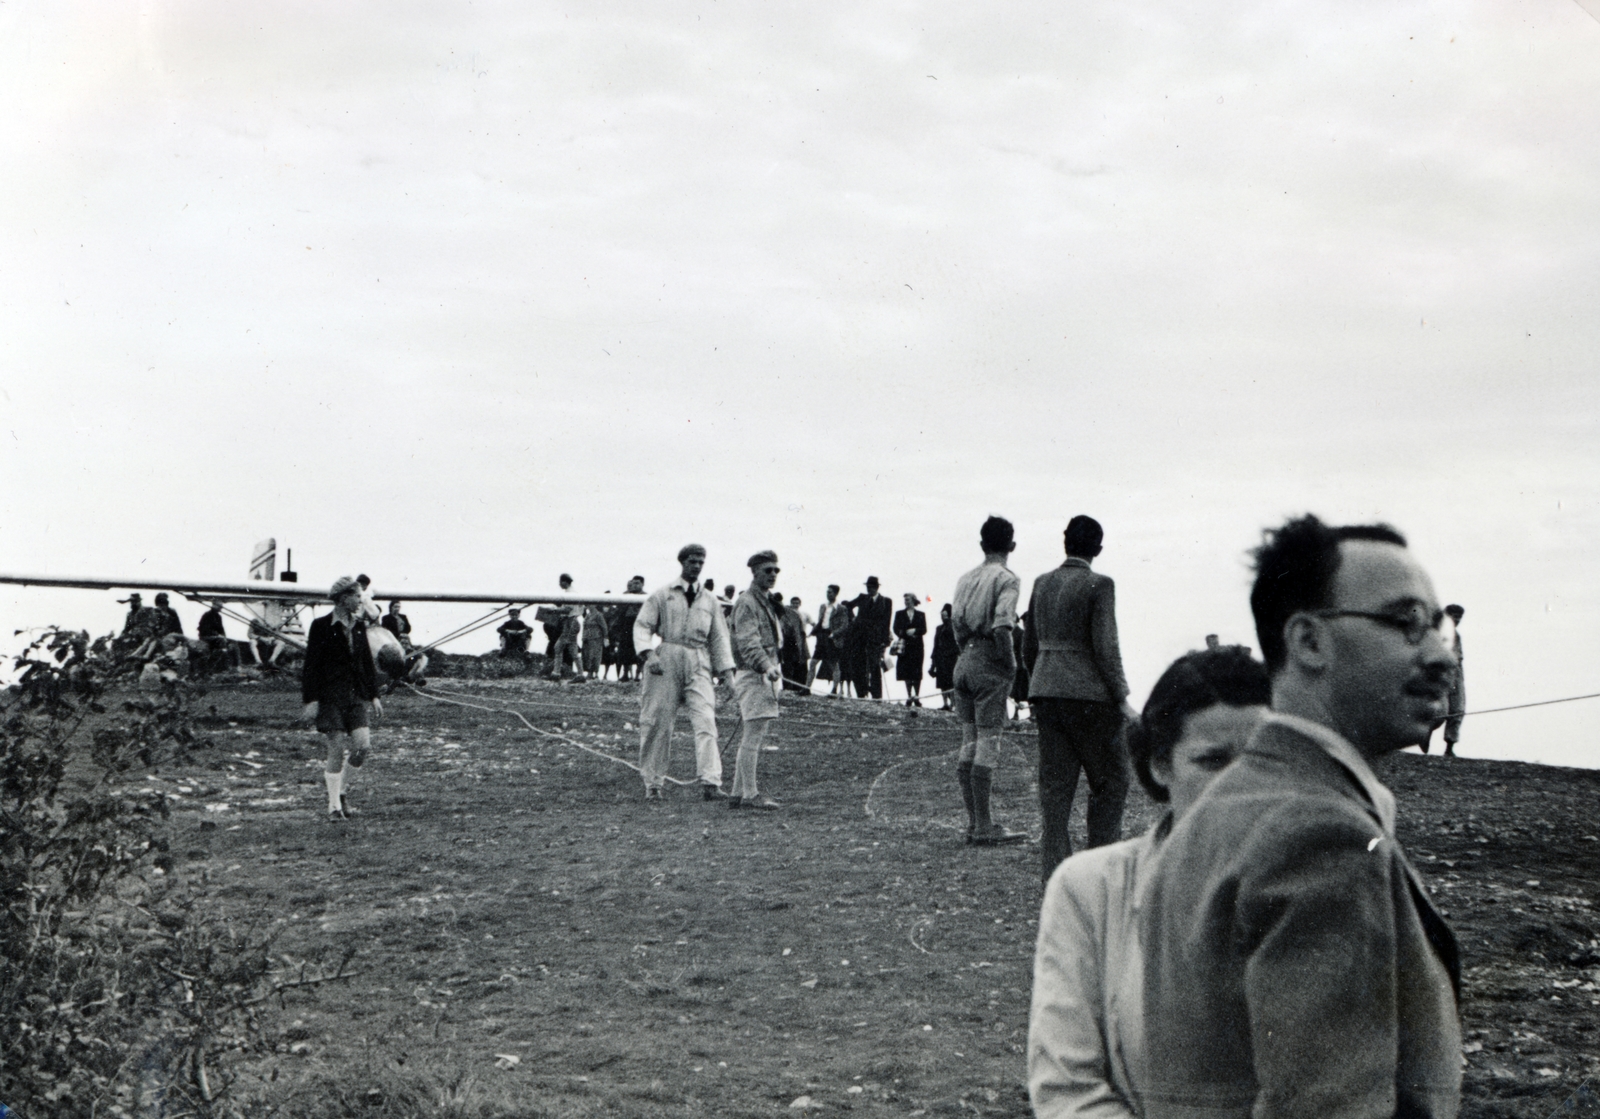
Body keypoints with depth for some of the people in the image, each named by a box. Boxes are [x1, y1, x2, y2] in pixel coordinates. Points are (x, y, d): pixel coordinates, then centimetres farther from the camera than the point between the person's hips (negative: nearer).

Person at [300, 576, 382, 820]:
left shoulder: (358, 625, 10)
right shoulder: (321, 626, -7)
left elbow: (367, 662, 16)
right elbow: (310, 665, -6)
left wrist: (374, 695, 14)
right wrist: (310, 700, -11)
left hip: (356, 694, 5)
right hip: (331, 696, -5)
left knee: (362, 743, -8)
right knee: (337, 748, -5)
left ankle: (341, 786, 17)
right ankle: (334, 805, 7)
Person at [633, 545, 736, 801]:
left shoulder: (710, 600, 18)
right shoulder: (662, 595, 9)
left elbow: (719, 636, 18)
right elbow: (642, 625, 4)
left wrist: (727, 670, 8)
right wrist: (648, 653, -13)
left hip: (699, 664, 2)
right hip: (666, 661, -2)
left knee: (706, 721, -14)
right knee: (657, 722, -1)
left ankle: (710, 783, -21)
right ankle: (652, 783, 11)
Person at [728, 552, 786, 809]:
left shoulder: (768, 602, 21)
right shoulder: (746, 602, -10)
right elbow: (748, 643, -21)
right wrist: (766, 666, -33)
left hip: (767, 677, 10)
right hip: (752, 675, -10)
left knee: (752, 739, 10)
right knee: (753, 736, -11)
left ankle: (738, 793, 15)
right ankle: (750, 795, -9)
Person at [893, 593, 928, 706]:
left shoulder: (921, 615, 12)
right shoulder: (899, 614, 13)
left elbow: (924, 630, 3)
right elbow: (896, 629, 5)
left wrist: (914, 631, -13)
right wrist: (906, 634, -11)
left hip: (917, 647, -1)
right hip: (904, 646, 1)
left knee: (917, 673, -5)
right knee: (906, 673, -3)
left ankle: (917, 697, -1)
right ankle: (909, 696, 2)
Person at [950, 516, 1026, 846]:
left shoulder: (965, 579, 12)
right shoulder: (1007, 579, -8)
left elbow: (955, 623, 8)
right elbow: (1001, 627, -20)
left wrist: (967, 652, 14)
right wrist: (1011, 664, -10)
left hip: (965, 659, 7)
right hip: (990, 664, -7)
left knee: (969, 742, 11)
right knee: (988, 742, -5)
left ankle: (974, 822, 16)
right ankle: (983, 828, -4)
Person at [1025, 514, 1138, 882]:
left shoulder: (1042, 583, 8)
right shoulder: (1099, 585, -10)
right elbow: (1105, 647, -14)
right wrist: (1121, 698, -8)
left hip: (1045, 692, 6)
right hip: (1089, 695, -6)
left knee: (1054, 782, 8)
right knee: (1111, 779, 7)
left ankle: (1053, 868, 7)